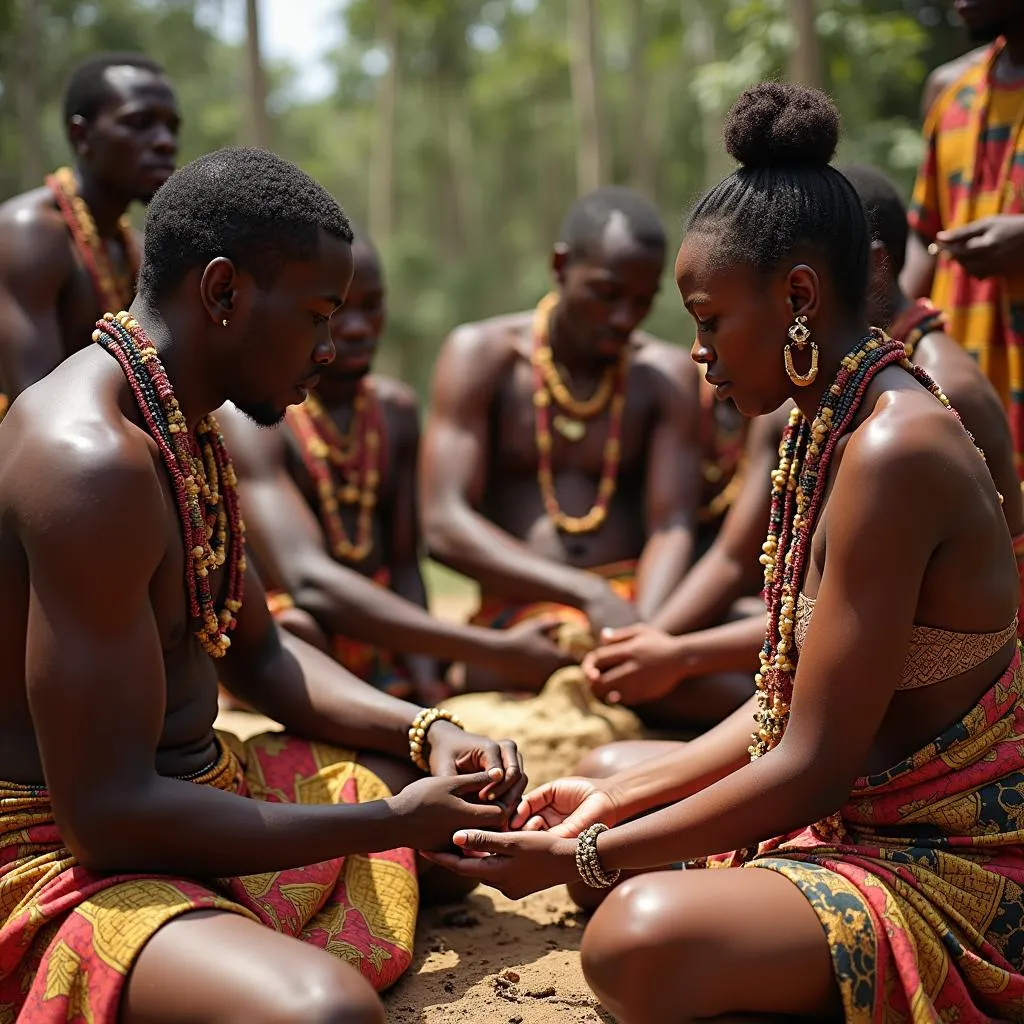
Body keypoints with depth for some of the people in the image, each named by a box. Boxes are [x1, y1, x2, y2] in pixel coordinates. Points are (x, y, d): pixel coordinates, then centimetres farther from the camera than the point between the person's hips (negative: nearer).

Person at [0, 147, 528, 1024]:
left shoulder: (186, 428, 9)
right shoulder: (92, 459, -25)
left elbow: (255, 654, 20)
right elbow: (105, 813, -27)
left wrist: (427, 732, 4)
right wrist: (390, 824, -20)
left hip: (196, 793, 10)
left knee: (468, 777, 24)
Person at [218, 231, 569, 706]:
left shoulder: (395, 408, 9)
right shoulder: (245, 417, -15)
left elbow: (404, 565, 10)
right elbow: (307, 581, -30)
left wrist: (425, 686, -9)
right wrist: (496, 651, -35)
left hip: (380, 647, 5)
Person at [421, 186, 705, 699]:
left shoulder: (666, 376, 9)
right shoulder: (481, 355, 2)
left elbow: (672, 528, -2)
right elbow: (444, 527, -10)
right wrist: (589, 595, -23)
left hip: (640, 600, 3)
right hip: (515, 609, -3)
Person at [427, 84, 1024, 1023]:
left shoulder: (894, 451, -25)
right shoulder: (831, 427, 6)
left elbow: (812, 766, -25)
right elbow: (791, 709, 10)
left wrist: (581, 859, -18)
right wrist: (617, 801, 5)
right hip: (860, 818, 10)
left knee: (641, 941, -35)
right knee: (616, 776, 25)